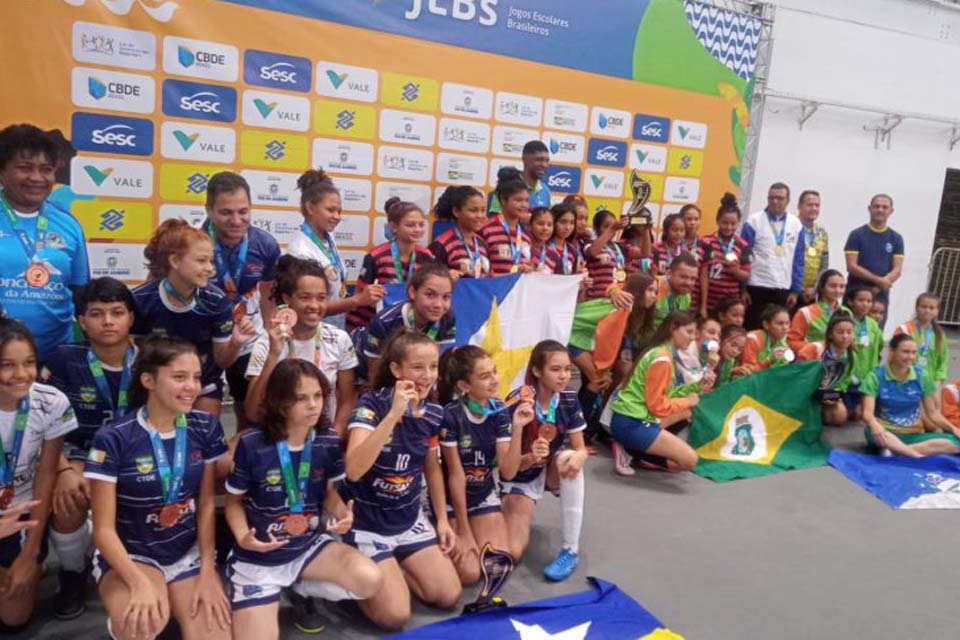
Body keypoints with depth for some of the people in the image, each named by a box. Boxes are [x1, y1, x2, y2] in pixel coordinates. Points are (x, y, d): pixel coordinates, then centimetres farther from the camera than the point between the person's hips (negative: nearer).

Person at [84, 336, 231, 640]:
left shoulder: (206, 428, -5)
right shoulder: (113, 439, -16)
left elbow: (206, 504, 1)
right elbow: (104, 528, -14)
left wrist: (208, 574, -8)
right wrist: (140, 584, -28)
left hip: (190, 552, 3)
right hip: (131, 555, -3)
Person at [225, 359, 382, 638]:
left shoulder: (328, 441, -8)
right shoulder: (252, 445, -18)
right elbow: (234, 501, -4)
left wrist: (342, 513, -17)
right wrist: (243, 538, -23)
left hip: (309, 543, 3)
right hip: (257, 557, -2)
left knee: (371, 580, -21)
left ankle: (303, 590, 7)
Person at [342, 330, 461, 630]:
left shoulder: (434, 413, -3)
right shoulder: (372, 404, -20)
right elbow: (354, 470, -35)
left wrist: (442, 519, 12)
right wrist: (394, 413, -38)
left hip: (409, 518, 6)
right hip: (367, 521, -6)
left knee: (448, 595, 0)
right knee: (394, 615, -13)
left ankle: (390, 571, 20)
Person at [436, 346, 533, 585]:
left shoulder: (499, 411, -9)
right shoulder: (451, 415, -23)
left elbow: (507, 472, -14)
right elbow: (456, 475, -18)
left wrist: (517, 429, -28)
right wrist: (464, 532, -13)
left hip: (484, 495, 4)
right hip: (451, 498, -4)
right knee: (469, 573, -15)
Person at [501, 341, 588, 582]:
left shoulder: (569, 400, -11)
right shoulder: (517, 402, -23)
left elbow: (580, 449, -11)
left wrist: (578, 458, -36)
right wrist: (530, 458, -44)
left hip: (554, 472, 3)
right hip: (520, 477, -3)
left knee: (569, 459, -34)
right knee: (512, 552, -19)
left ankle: (570, 550, -22)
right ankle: (523, 517, 20)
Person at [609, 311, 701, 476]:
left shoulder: (665, 353, 14)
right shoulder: (662, 359, -17)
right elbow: (657, 405, -17)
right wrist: (687, 401, -3)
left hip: (639, 417, 10)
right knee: (690, 460, -9)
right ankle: (631, 452, -4)